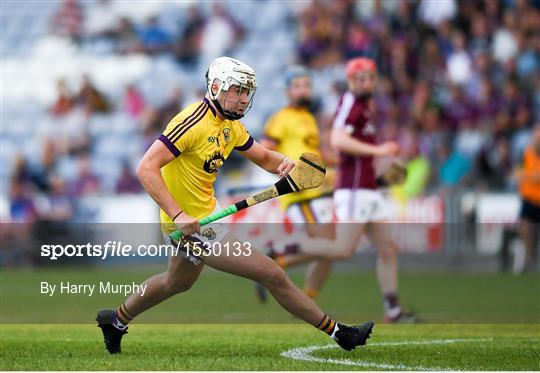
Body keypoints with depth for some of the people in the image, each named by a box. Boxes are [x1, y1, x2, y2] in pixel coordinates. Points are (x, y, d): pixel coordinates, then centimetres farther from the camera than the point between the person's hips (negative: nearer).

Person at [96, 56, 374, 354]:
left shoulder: (231, 127, 6)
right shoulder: (192, 122, -23)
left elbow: (263, 157, 18)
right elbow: (146, 168, -28)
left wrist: (283, 164, -7)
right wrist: (178, 215, -35)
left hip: (204, 215, 10)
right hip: (191, 225, -10)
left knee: (177, 282, 34)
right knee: (274, 276, -8)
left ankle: (116, 319, 52)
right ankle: (337, 332, 3)